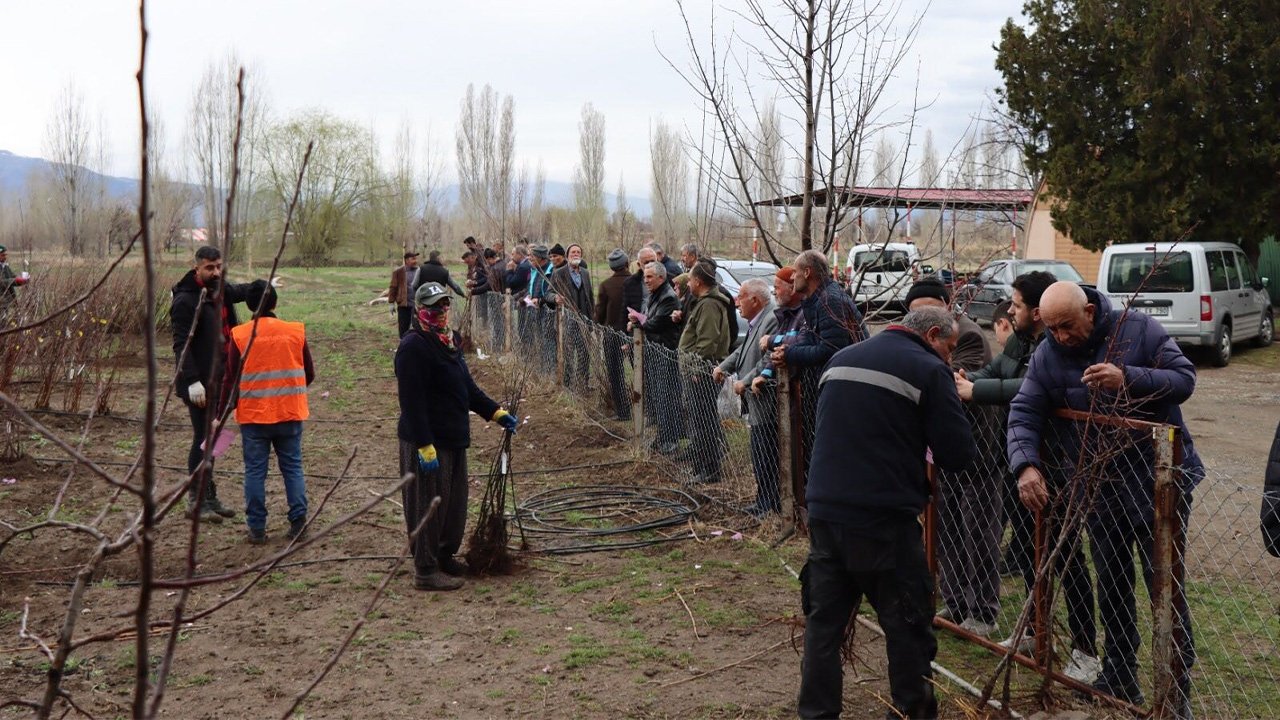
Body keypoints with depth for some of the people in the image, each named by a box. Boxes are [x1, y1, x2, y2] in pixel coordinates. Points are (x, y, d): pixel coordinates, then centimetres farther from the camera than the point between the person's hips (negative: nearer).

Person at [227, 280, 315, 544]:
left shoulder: (239, 335, -7)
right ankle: (298, 521, 8)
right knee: (292, 467, 11)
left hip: (253, 415, -1)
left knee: (255, 471, 7)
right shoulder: (296, 332, -4)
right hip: (290, 413, 1)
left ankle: (257, 528, 9)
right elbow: (309, 374, 4)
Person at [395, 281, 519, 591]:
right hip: (427, 441, -10)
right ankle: (426, 571, 10)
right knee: (428, 507, 0)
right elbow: (412, 402, -21)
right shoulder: (414, 347, -16)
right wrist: (425, 447, -24)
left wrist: (496, 412, 15)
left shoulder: (449, 342, 14)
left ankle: (445, 557, 34)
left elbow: (467, 387, 23)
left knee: (455, 503, 18)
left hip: (453, 438, 10)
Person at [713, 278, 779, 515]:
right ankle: (764, 503, 26)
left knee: (766, 458, -3)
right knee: (760, 458, 17)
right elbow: (743, 351, 25)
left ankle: (768, 505, 5)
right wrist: (723, 367, 11)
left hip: (766, 406, -11)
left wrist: (746, 381, -22)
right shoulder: (756, 322, 14)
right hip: (756, 406, 11)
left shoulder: (773, 320, -19)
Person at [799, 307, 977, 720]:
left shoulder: (840, 359, 16)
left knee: (824, 620, 13)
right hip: (884, 519, -6)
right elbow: (959, 454, -6)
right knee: (907, 625, 8)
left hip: (824, 511, 6)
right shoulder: (929, 370, -5)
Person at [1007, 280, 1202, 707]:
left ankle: (1179, 685, 15)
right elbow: (1023, 414, -6)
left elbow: (1184, 379, -13)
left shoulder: (1139, 329, -10)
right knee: (1111, 586, 13)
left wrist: (1128, 378, -30)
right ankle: (1119, 678, 28)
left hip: (1159, 479, -3)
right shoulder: (1046, 356, -3)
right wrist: (1026, 464, -23)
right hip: (1099, 488, 3)